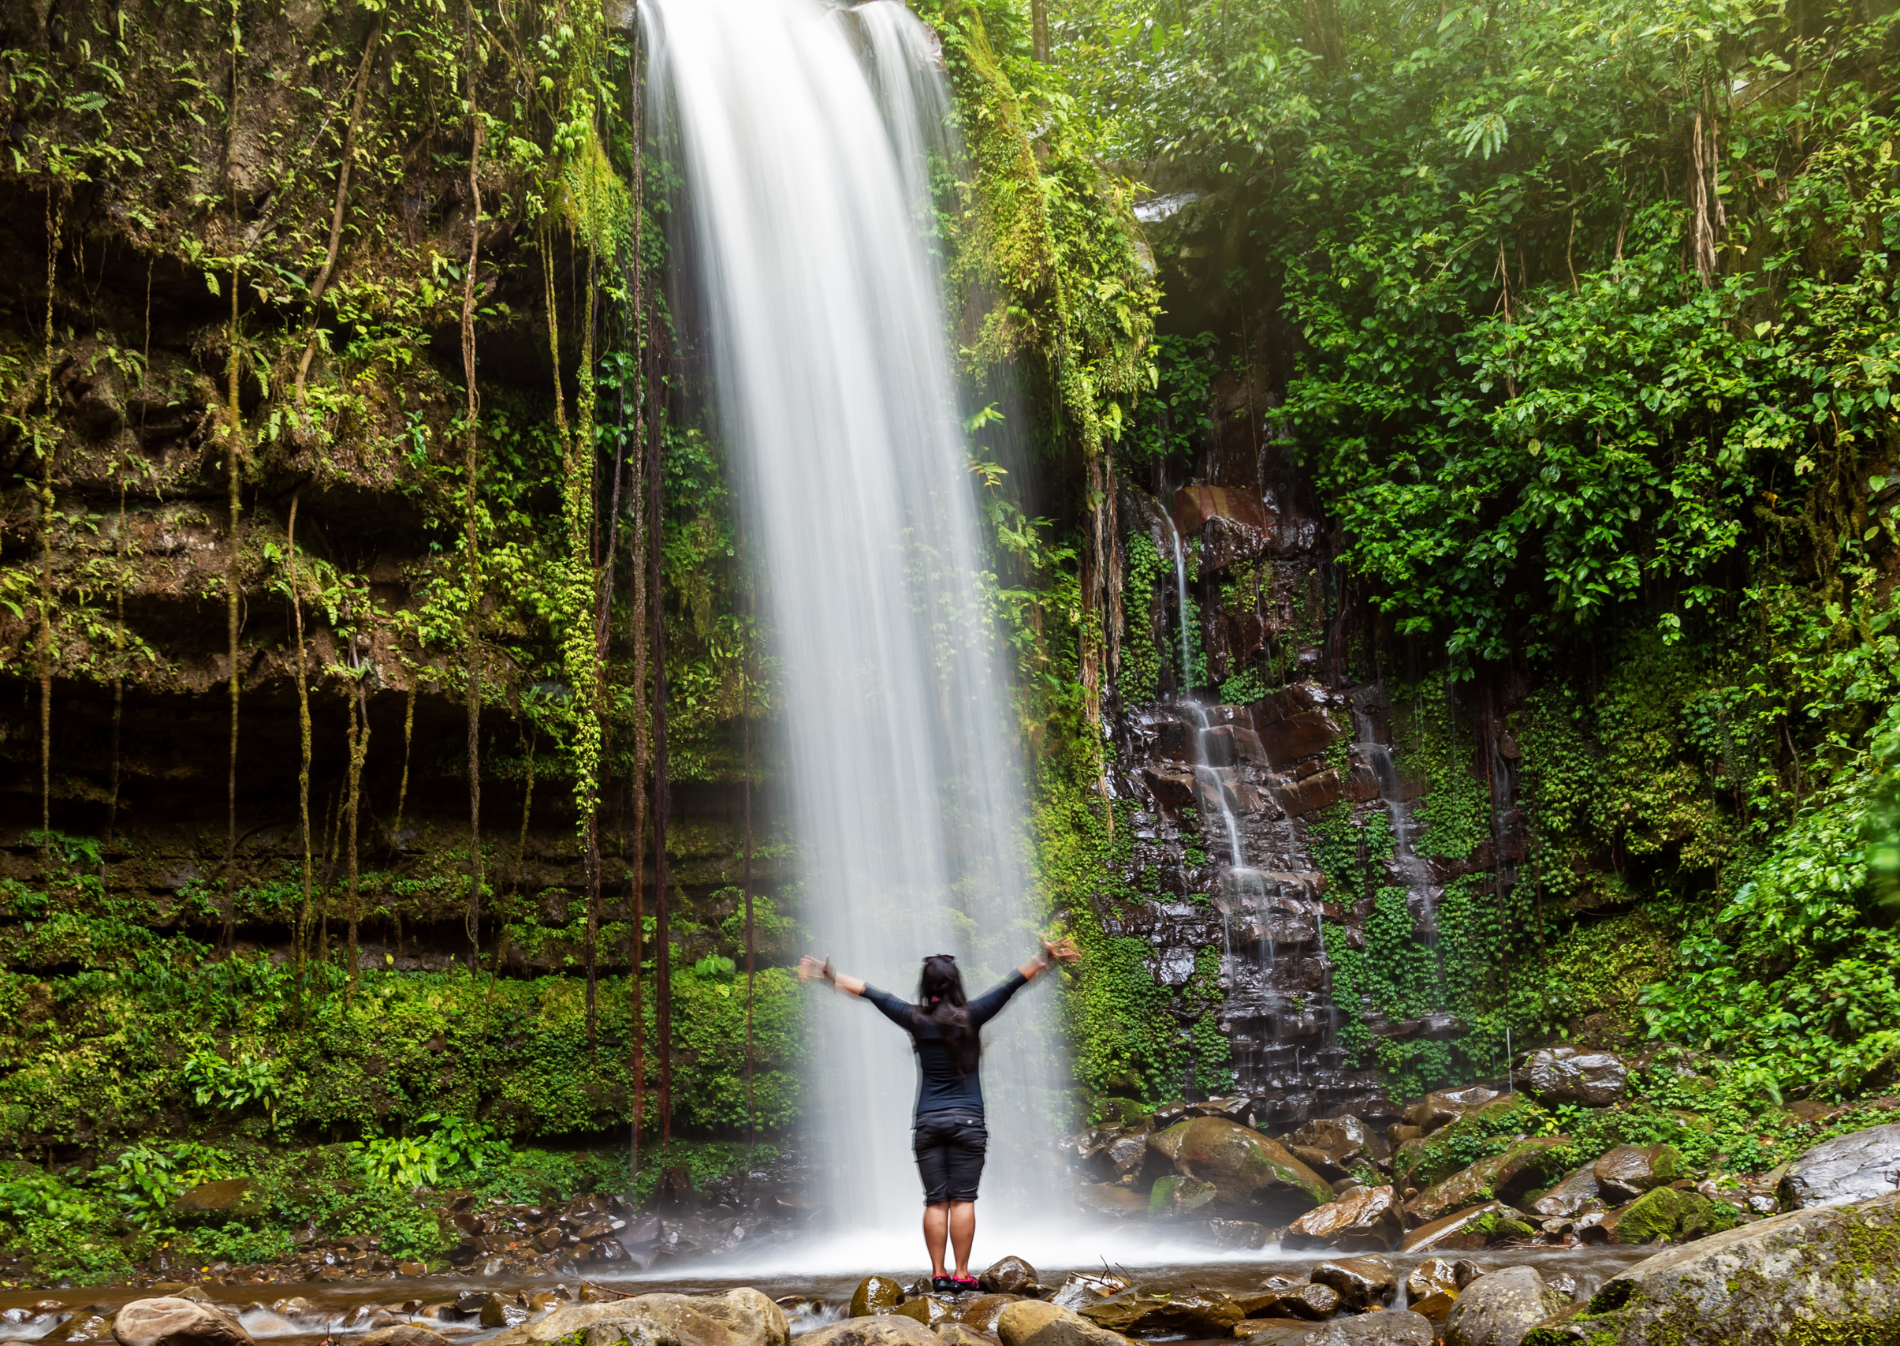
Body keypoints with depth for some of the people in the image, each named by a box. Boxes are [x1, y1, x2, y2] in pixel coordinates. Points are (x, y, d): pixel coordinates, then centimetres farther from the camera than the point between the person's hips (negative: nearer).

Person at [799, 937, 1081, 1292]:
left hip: (927, 1121, 2)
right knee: (963, 1200, -1)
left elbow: (870, 992, 7)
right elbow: (1012, 984, -4)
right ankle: (961, 1274, -2)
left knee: (935, 1202, 3)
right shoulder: (970, 1017, -5)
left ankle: (938, 1274, 1)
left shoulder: (915, 1020, 0)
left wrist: (830, 977, 14)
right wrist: (1046, 959, -1)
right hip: (967, 1120, -2)